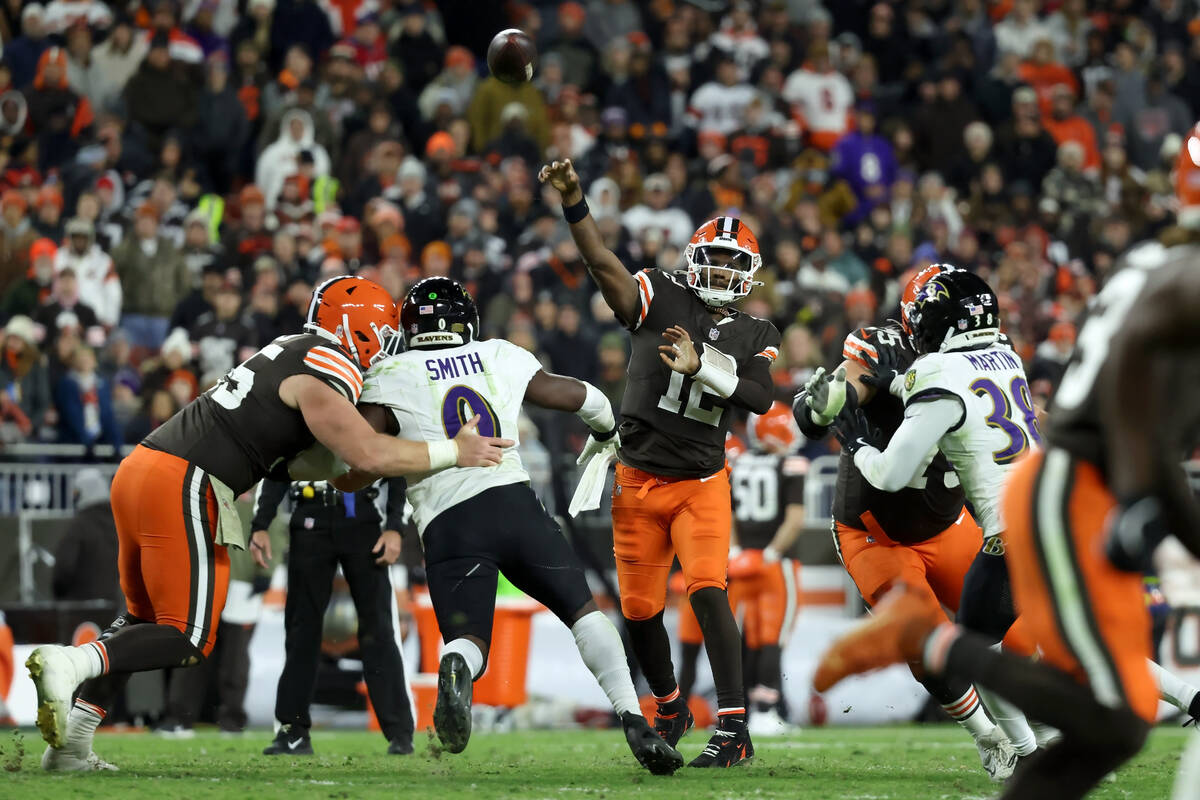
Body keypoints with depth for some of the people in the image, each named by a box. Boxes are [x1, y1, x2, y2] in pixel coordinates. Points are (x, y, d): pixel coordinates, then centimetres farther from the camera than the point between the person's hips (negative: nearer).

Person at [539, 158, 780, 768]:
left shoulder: (755, 337, 4)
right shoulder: (663, 299, -3)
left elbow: (761, 398, -12)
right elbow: (604, 264, -17)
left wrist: (701, 367, -24)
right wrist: (572, 203, -33)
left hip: (702, 484, -1)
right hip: (639, 482, 1)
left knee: (708, 591, -19)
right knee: (640, 609, 7)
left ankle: (733, 727, -21)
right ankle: (670, 707, 32)